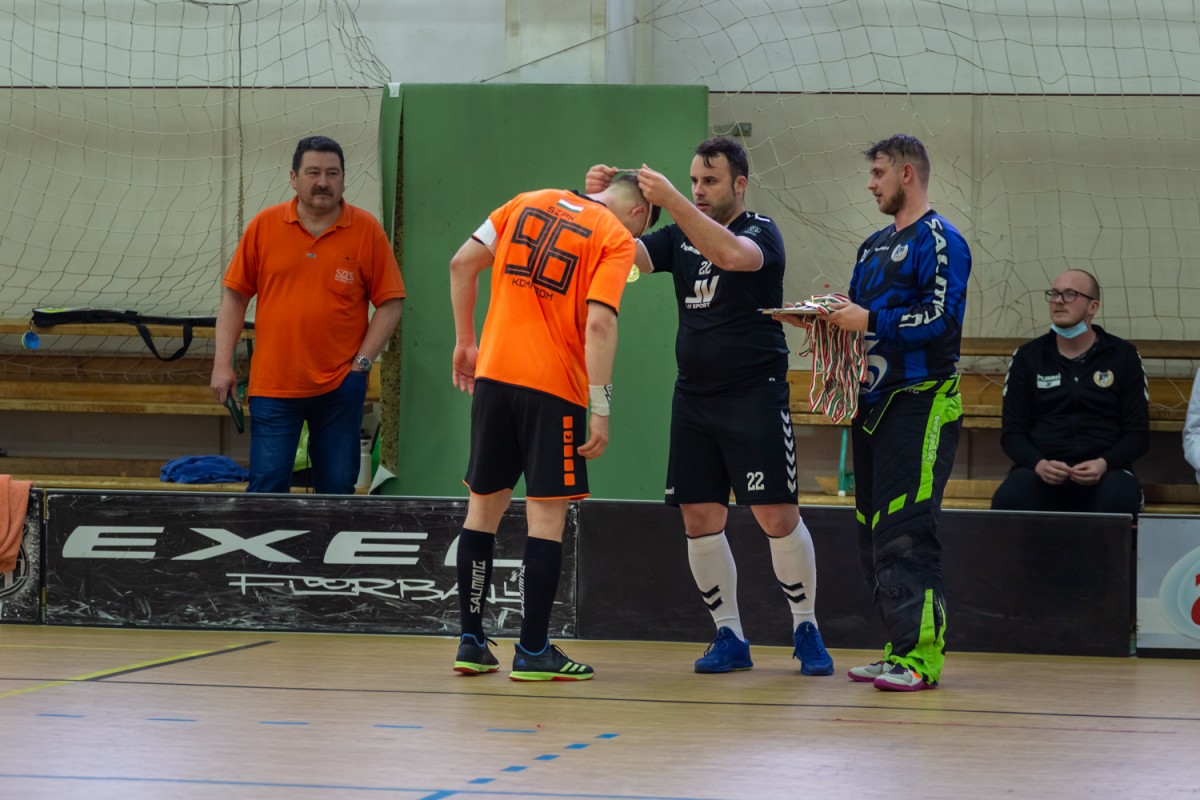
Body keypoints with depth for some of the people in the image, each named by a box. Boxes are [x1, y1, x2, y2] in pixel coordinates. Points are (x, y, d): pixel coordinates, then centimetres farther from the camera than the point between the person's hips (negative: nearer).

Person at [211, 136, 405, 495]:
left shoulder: (367, 230, 1)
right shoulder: (264, 226, 3)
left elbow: (390, 303, 3)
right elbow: (235, 297, 7)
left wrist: (363, 362, -5)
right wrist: (223, 363, 1)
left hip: (340, 386, 0)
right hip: (273, 383, 0)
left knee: (337, 487, 4)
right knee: (267, 483, -4)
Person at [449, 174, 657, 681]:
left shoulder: (528, 204, 13)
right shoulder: (616, 239, -4)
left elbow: (462, 264, 8)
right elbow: (599, 323, -15)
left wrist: (465, 342, 16)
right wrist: (600, 409, -15)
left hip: (492, 373, 5)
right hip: (552, 387, -5)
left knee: (485, 505, 13)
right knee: (546, 515, 1)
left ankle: (472, 643, 16)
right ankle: (532, 652, 0)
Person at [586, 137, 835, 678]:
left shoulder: (761, 232, -5)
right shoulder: (680, 236, 13)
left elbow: (731, 254, -27)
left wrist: (672, 201, -33)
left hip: (755, 395, -6)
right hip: (694, 396, 6)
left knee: (777, 516, -7)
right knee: (700, 518, 2)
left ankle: (805, 628, 9)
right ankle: (729, 637, 12)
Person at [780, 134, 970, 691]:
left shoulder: (939, 240, -7)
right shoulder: (875, 245, 20)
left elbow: (942, 319, -18)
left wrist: (868, 321, -20)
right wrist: (824, 316, 3)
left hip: (919, 404, -9)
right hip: (872, 404, 9)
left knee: (904, 535, -14)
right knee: (873, 534, 8)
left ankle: (921, 656, -15)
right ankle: (898, 649, 13)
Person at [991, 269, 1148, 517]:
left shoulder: (1123, 356, 10)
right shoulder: (1027, 357, 13)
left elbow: (1138, 434, 7)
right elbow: (1012, 432, 10)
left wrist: (1104, 464, -13)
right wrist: (1039, 464, -12)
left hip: (1103, 472, 0)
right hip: (1040, 471, 1)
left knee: (1120, 500, -38)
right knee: (1008, 500, -35)